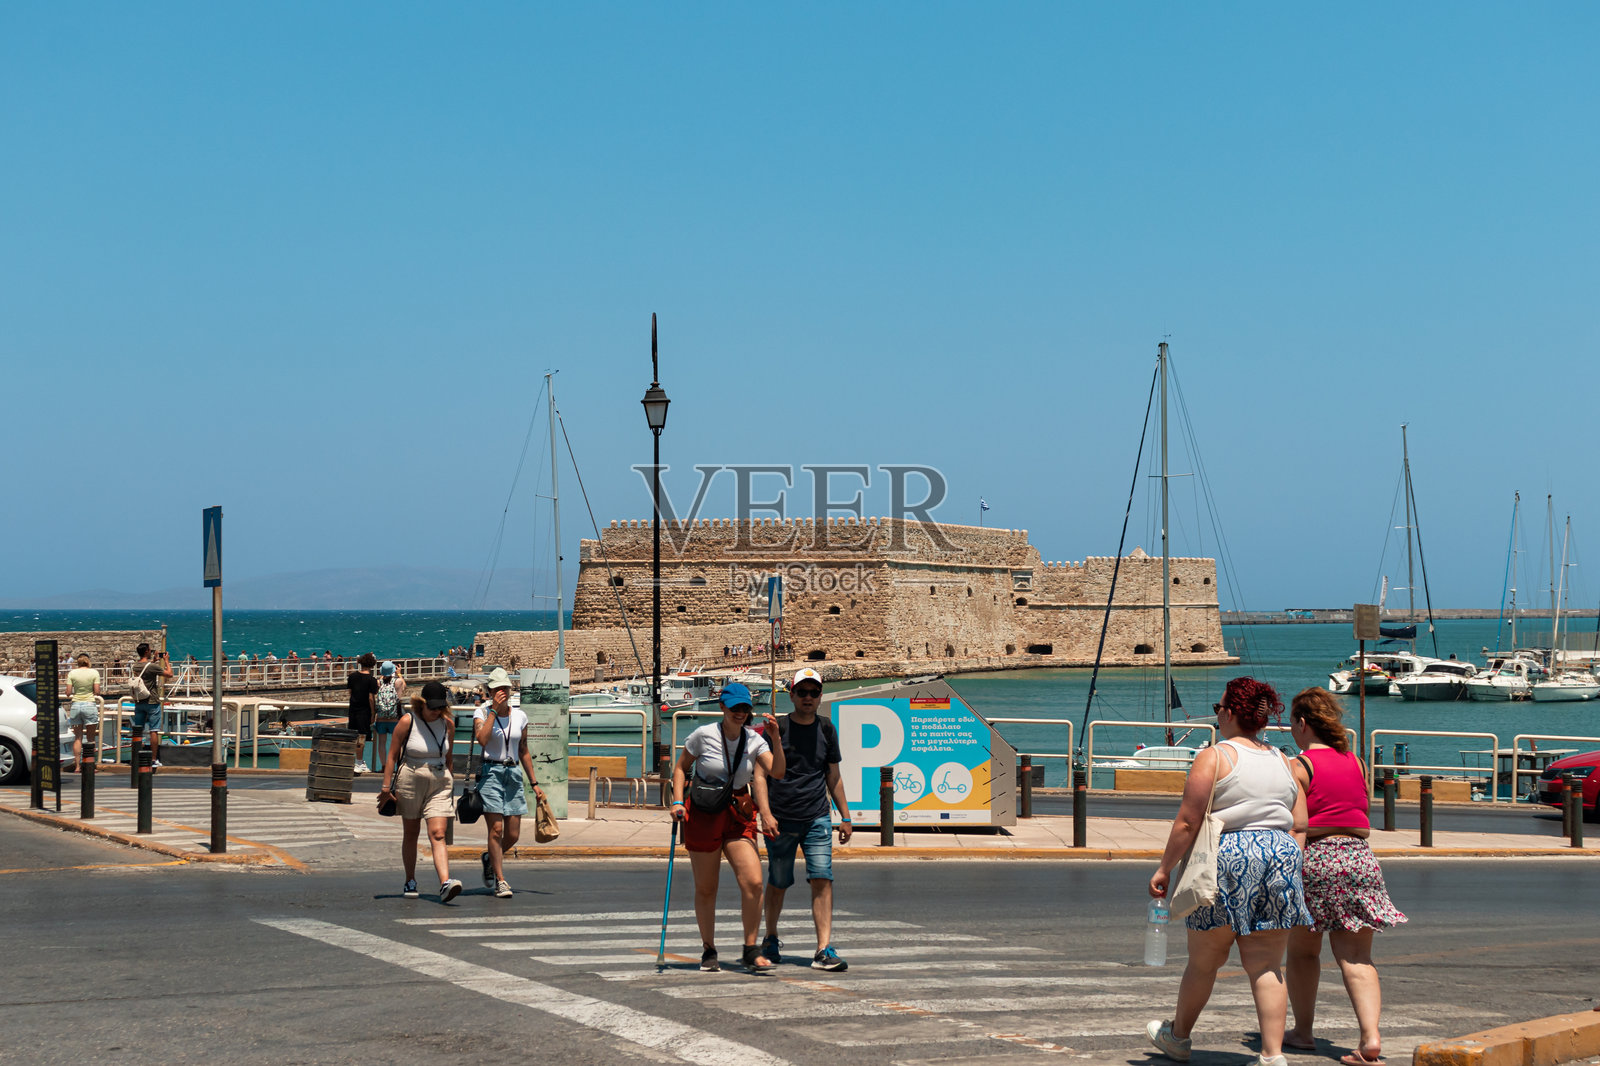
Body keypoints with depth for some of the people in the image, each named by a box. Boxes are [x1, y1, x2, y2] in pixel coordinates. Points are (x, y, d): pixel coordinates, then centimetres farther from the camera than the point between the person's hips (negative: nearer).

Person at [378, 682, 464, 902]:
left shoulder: (448, 724, 3)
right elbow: (392, 755, -3)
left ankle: (445, 883, -26)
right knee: (410, 833, 11)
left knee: (438, 834, -12)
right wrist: (387, 787, -6)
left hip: (439, 783, 1)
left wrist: (449, 782, 19)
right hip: (410, 782, -1)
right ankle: (410, 882, 26)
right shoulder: (407, 722, -7)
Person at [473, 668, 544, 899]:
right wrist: (494, 709, -16)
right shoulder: (482, 713, 0)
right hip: (490, 773, -4)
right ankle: (500, 881, -6)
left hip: (513, 774, 4)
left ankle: (489, 859, 33)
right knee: (496, 829, -12)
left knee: (512, 836, 3)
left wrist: (534, 782, 16)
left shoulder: (519, 716, 10)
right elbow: (482, 740, -20)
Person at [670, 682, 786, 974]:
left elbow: (776, 772, -10)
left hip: (738, 817, 2)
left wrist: (776, 738, -18)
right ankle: (709, 952, 22)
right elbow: (681, 767, 3)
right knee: (705, 888, 6)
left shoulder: (754, 740, 1)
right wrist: (677, 802, -8)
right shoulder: (703, 735, -7)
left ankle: (750, 951, -1)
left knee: (753, 882, -12)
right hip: (703, 815, -2)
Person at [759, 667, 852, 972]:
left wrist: (845, 816, 14)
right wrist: (765, 813, -17)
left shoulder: (826, 730, 10)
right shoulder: (778, 728, -2)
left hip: (817, 818, 2)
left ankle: (824, 950, -13)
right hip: (782, 819, -2)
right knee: (777, 884, 8)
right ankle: (770, 940, 30)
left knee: (823, 880, -11)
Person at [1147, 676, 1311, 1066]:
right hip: (1280, 856, 5)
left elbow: (1187, 823, -9)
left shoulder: (1214, 757, -6)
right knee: (1266, 964, 4)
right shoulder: (1283, 762, 12)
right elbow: (1299, 827, 13)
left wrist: (1165, 868, -2)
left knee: (1204, 959, 10)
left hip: (1227, 859, -5)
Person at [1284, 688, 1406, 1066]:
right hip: (1359, 857, 4)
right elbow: (1363, 812, 16)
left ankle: (1303, 1030, 21)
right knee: (1356, 957, 2)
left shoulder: (1300, 766, -8)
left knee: (1303, 951, 14)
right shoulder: (1357, 762, 9)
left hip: (1313, 860, -4)